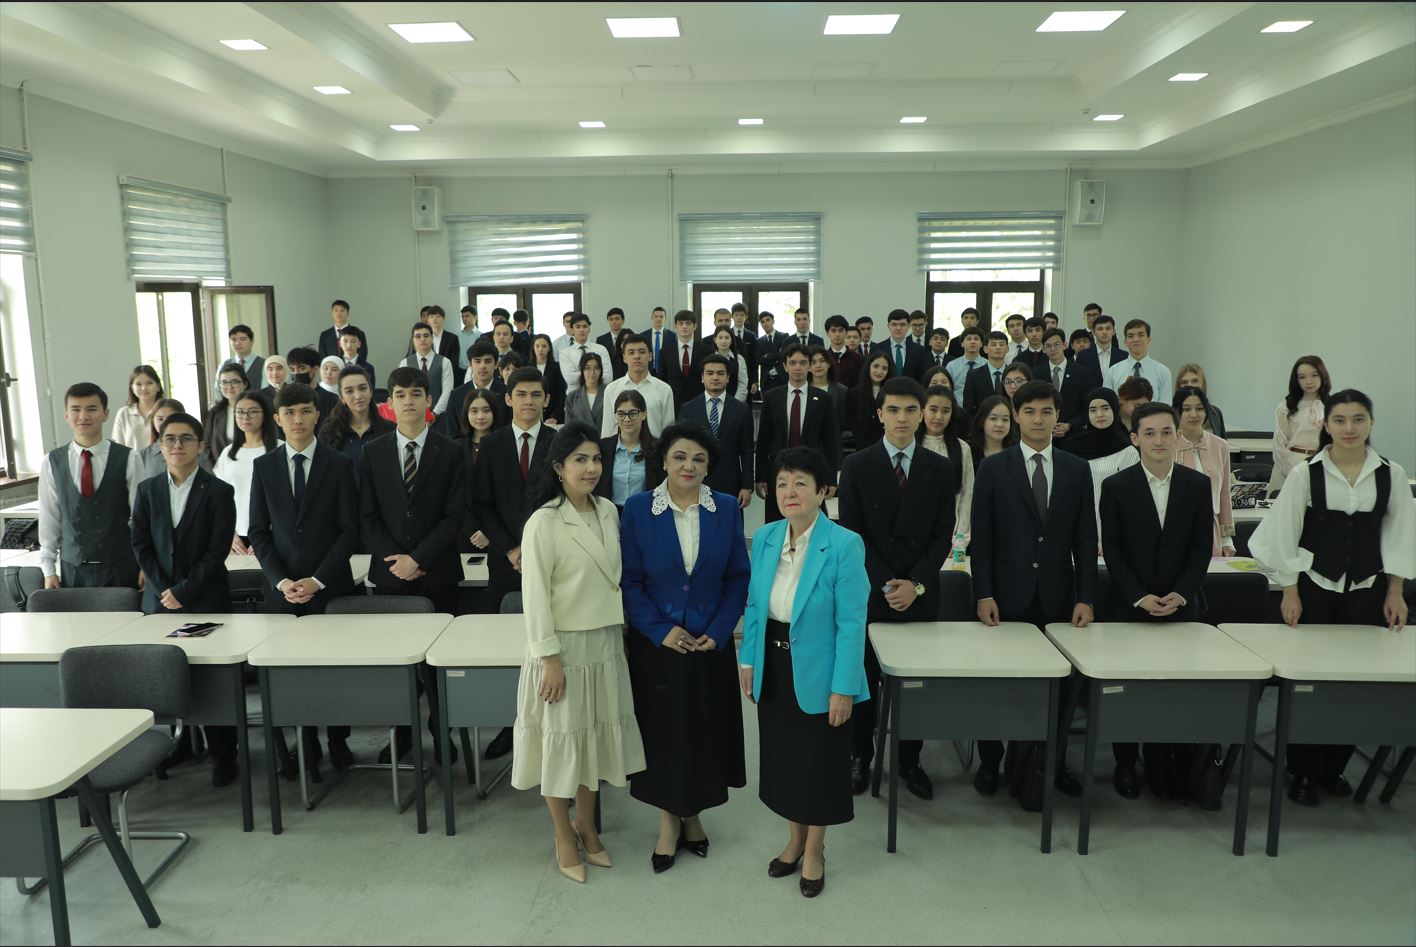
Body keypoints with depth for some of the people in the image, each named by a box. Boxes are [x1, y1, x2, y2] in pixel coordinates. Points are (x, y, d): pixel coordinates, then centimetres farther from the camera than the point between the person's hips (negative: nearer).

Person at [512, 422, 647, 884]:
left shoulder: (608, 511, 1)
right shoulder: (544, 522, -17)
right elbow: (536, 598, -16)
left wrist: (621, 632, 11)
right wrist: (550, 660, -16)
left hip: (605, 643, 6)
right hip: (563, 647, -6)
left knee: (595, 736, 17)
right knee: (562, 740, 9)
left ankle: (586, 824, 37)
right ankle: (564, 837, 28)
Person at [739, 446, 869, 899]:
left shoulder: (844, 545, -19)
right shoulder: (764, 537, -2)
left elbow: (851, 623, -17)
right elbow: (754, 605, 7)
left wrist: (843, 688, -17)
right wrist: (749, 660, 5)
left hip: (817, 673, -5)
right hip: (773, 669, 5)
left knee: (818, 760, 11)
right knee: (781, 757, 18)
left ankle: (814, 849, 34)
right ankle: (794, 839, 41)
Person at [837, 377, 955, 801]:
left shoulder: (940, 468, 4)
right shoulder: (856, 465, -1)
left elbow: (942, 535, 2)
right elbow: (853, 533, -5)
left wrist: (916, 584, -11)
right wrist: (884, 584, -13)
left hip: (920, 592, 2)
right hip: (868, 591, -1)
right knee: (863, 678, 8)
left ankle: (910, 760, 22)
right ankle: (860, 757, 23)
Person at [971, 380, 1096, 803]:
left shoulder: (1076, 470, 7)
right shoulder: (993, 468, 0)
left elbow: (1086, 539, 6)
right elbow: (981, 537, -2)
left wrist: (1086, 597, -1)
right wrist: (984, 594, -9)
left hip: (1058, 597, 2)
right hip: (1009, 596, -2)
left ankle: (1053, 763, 23)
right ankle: (990, 763, 23)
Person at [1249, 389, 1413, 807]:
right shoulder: (1306, 473, -7)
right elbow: (1285, 536, -4)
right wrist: (1290, 593, -5)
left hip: (1367, 591, 2)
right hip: (1314, 588, -2)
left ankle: (1333, 767, 22)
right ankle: (1303, 771, 16)